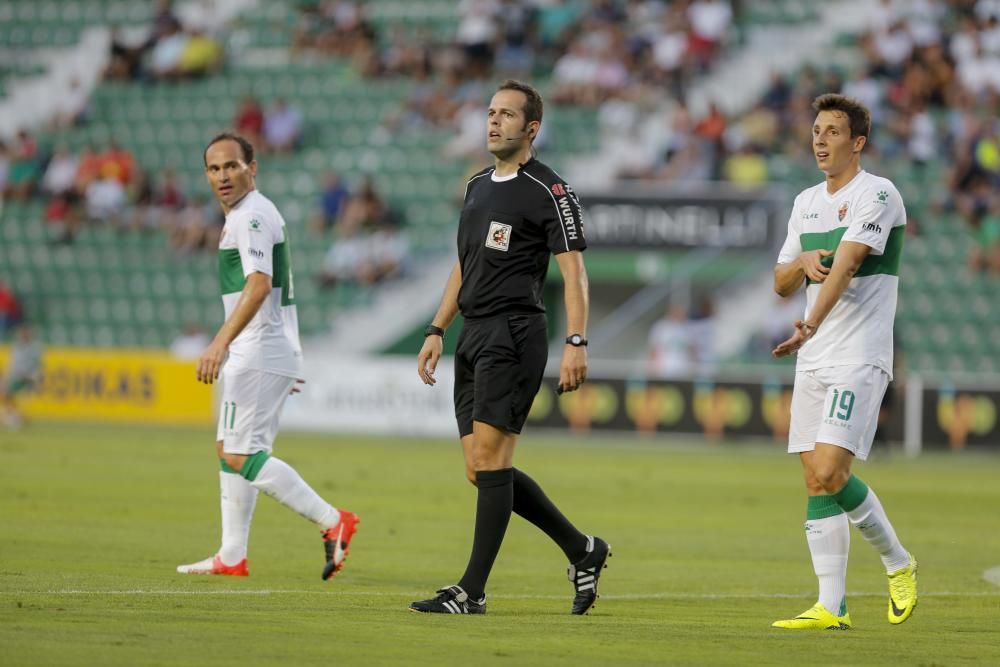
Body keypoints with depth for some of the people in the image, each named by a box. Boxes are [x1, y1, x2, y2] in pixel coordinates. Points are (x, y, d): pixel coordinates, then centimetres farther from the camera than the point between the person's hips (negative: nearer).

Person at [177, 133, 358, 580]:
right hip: (256, 354, 11)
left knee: (241, 454, -13)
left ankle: (332, 522, -16)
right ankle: (232, 556, 16)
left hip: (259, 354, -11)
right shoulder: (244, 215, 19)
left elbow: (258, 285, -27)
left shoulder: (252, 216, -14)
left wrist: (221, 342, -35)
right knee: (229, 449, 13)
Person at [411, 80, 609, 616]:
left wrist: (575, 343, -18)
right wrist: (436, 331, 20)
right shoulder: (478, 185, 18)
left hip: (513, 334, -9)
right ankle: (582, 550, 19)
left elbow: (573, 271, -10)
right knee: (481, 469, 6)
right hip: (473, 334, 9)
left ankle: (472, 591, -9)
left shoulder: (549, 191, -6)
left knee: (490, 458, -11)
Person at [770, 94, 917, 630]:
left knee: (828, 472, -18)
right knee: (815, 480, 1)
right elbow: (780, 284, 20)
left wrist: (810, 325, -35)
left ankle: (898, 564, 3)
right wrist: (803, 262, -4)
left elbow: (846, 264, -23)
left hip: (859, 359, -8)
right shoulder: (806, 203, 17)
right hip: (814, 360, 8)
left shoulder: (876, 194, -8)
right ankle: (831, 607, 2)